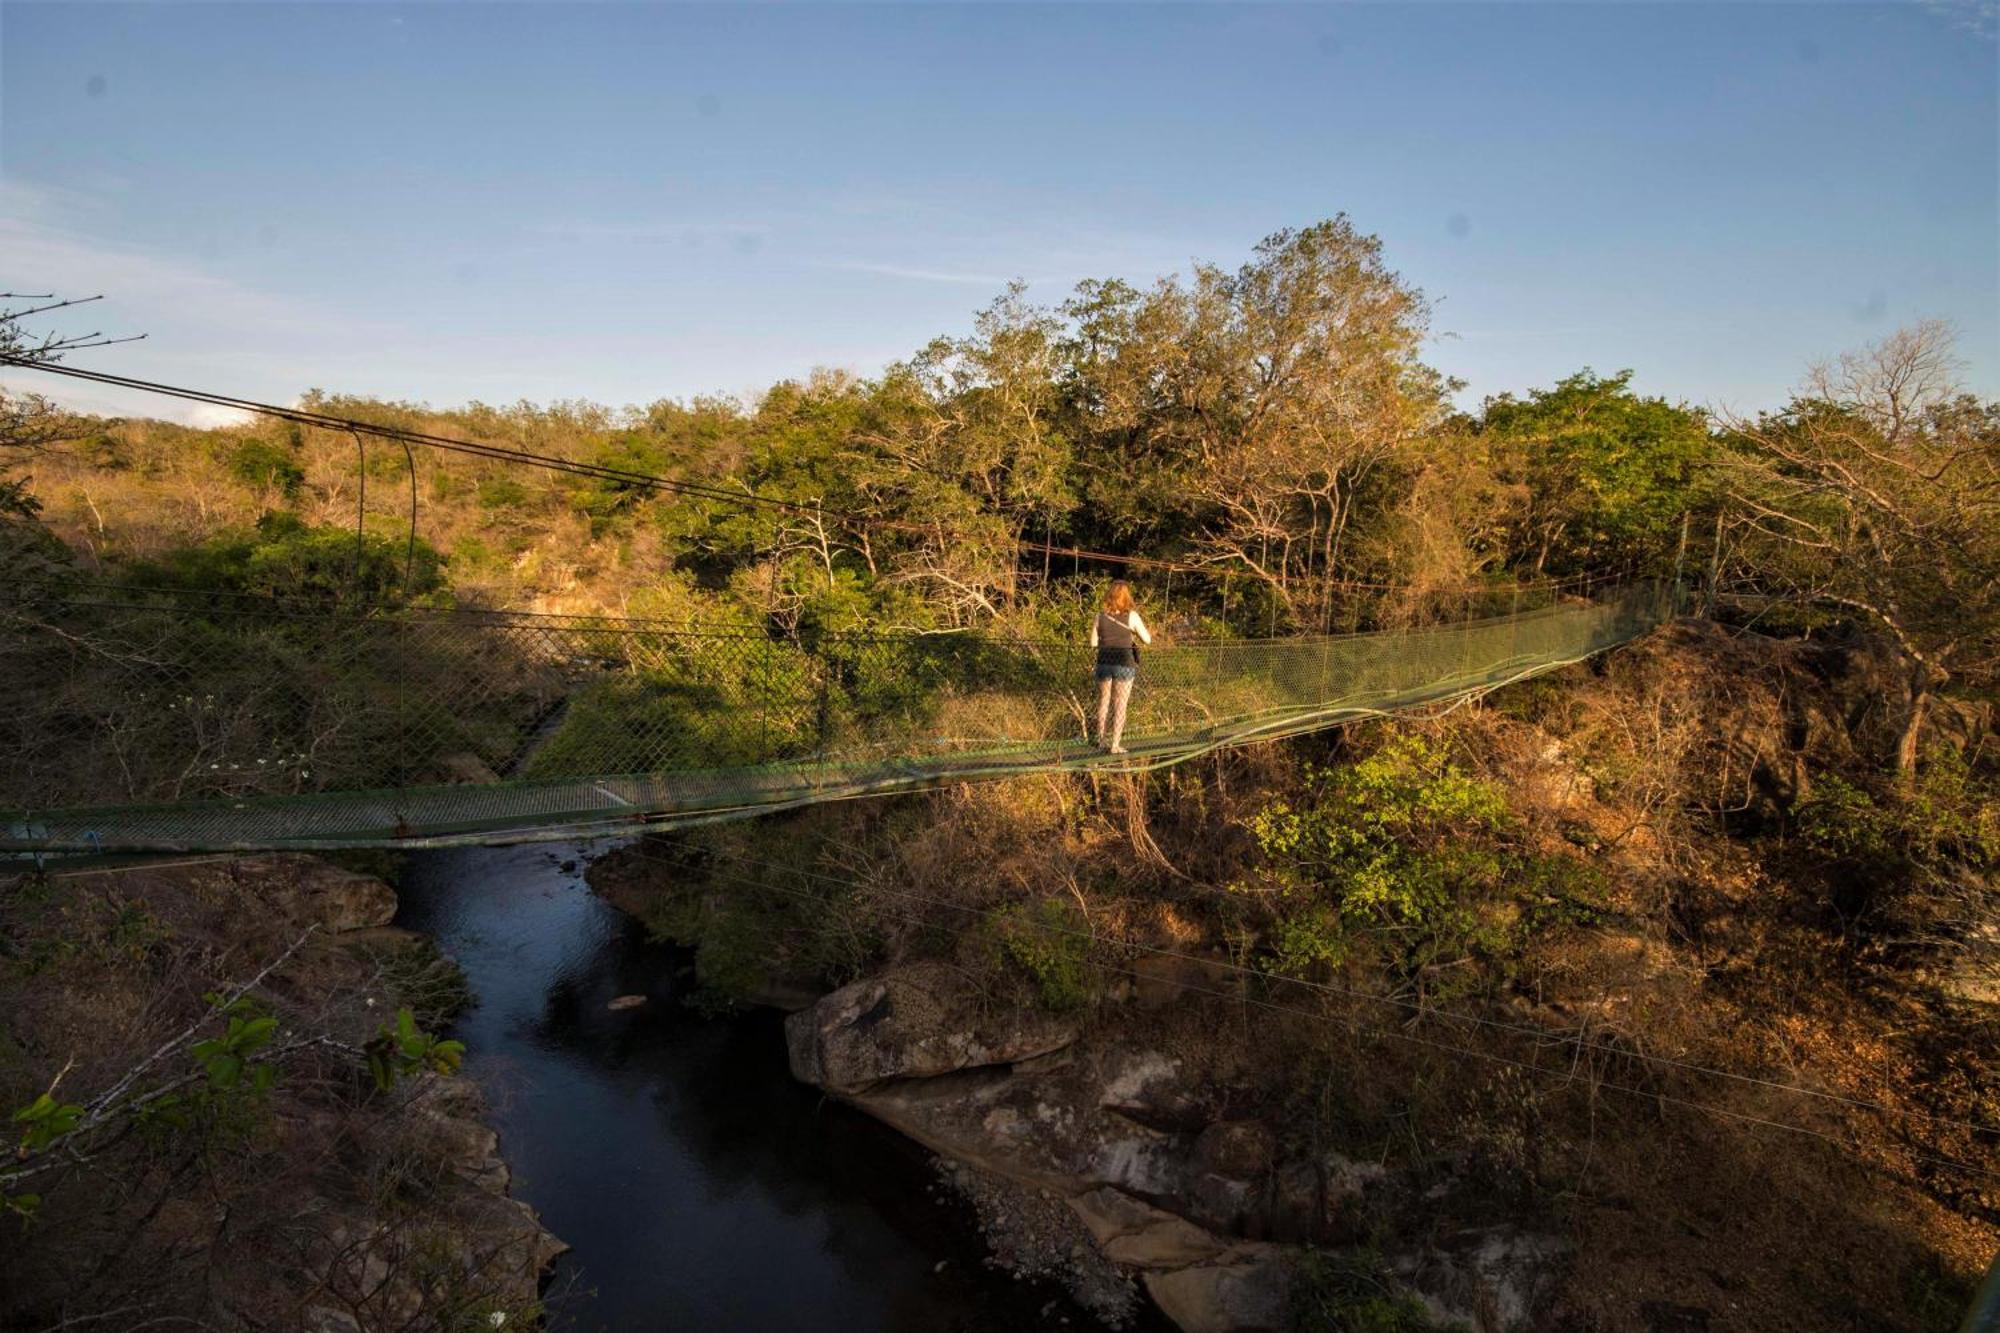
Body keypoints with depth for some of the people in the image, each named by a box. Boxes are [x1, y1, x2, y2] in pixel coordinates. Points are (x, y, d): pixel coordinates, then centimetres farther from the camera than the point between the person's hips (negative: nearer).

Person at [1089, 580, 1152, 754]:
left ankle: (1102, 739, 29)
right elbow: (1147, 639, 0)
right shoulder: (1132, 616, -8)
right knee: (1120, 705, 6)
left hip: (1104, 662, 3)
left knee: (1103, 701, 19)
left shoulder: (1100, 616, -1)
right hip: (1124, 663, -3)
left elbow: (1093, 643, 4)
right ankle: (1115, 745, 7)